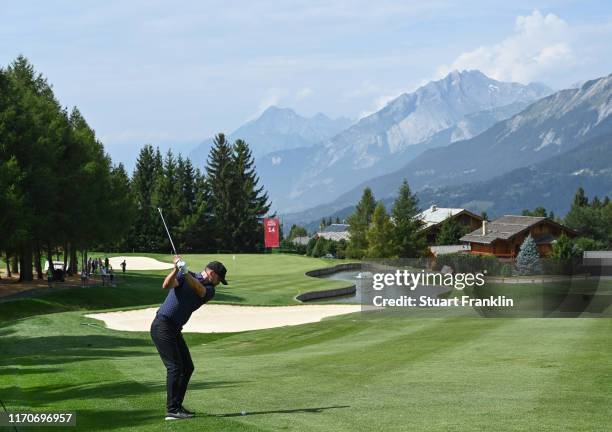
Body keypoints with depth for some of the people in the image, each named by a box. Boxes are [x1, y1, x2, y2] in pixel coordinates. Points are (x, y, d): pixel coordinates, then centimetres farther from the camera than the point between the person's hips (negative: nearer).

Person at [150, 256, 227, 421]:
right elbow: (167, 285, -23)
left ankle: (177, 405, 18)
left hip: (174, 330, 8)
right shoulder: (184, 277, -6)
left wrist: (186, 272, -33)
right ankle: (172, 410, -11)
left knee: (187, 367, 9)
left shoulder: (210, 291, 7)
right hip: (162, 326, -8)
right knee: (174, 367, -12)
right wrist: (177, 269, -37)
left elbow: (199, 289, -17)